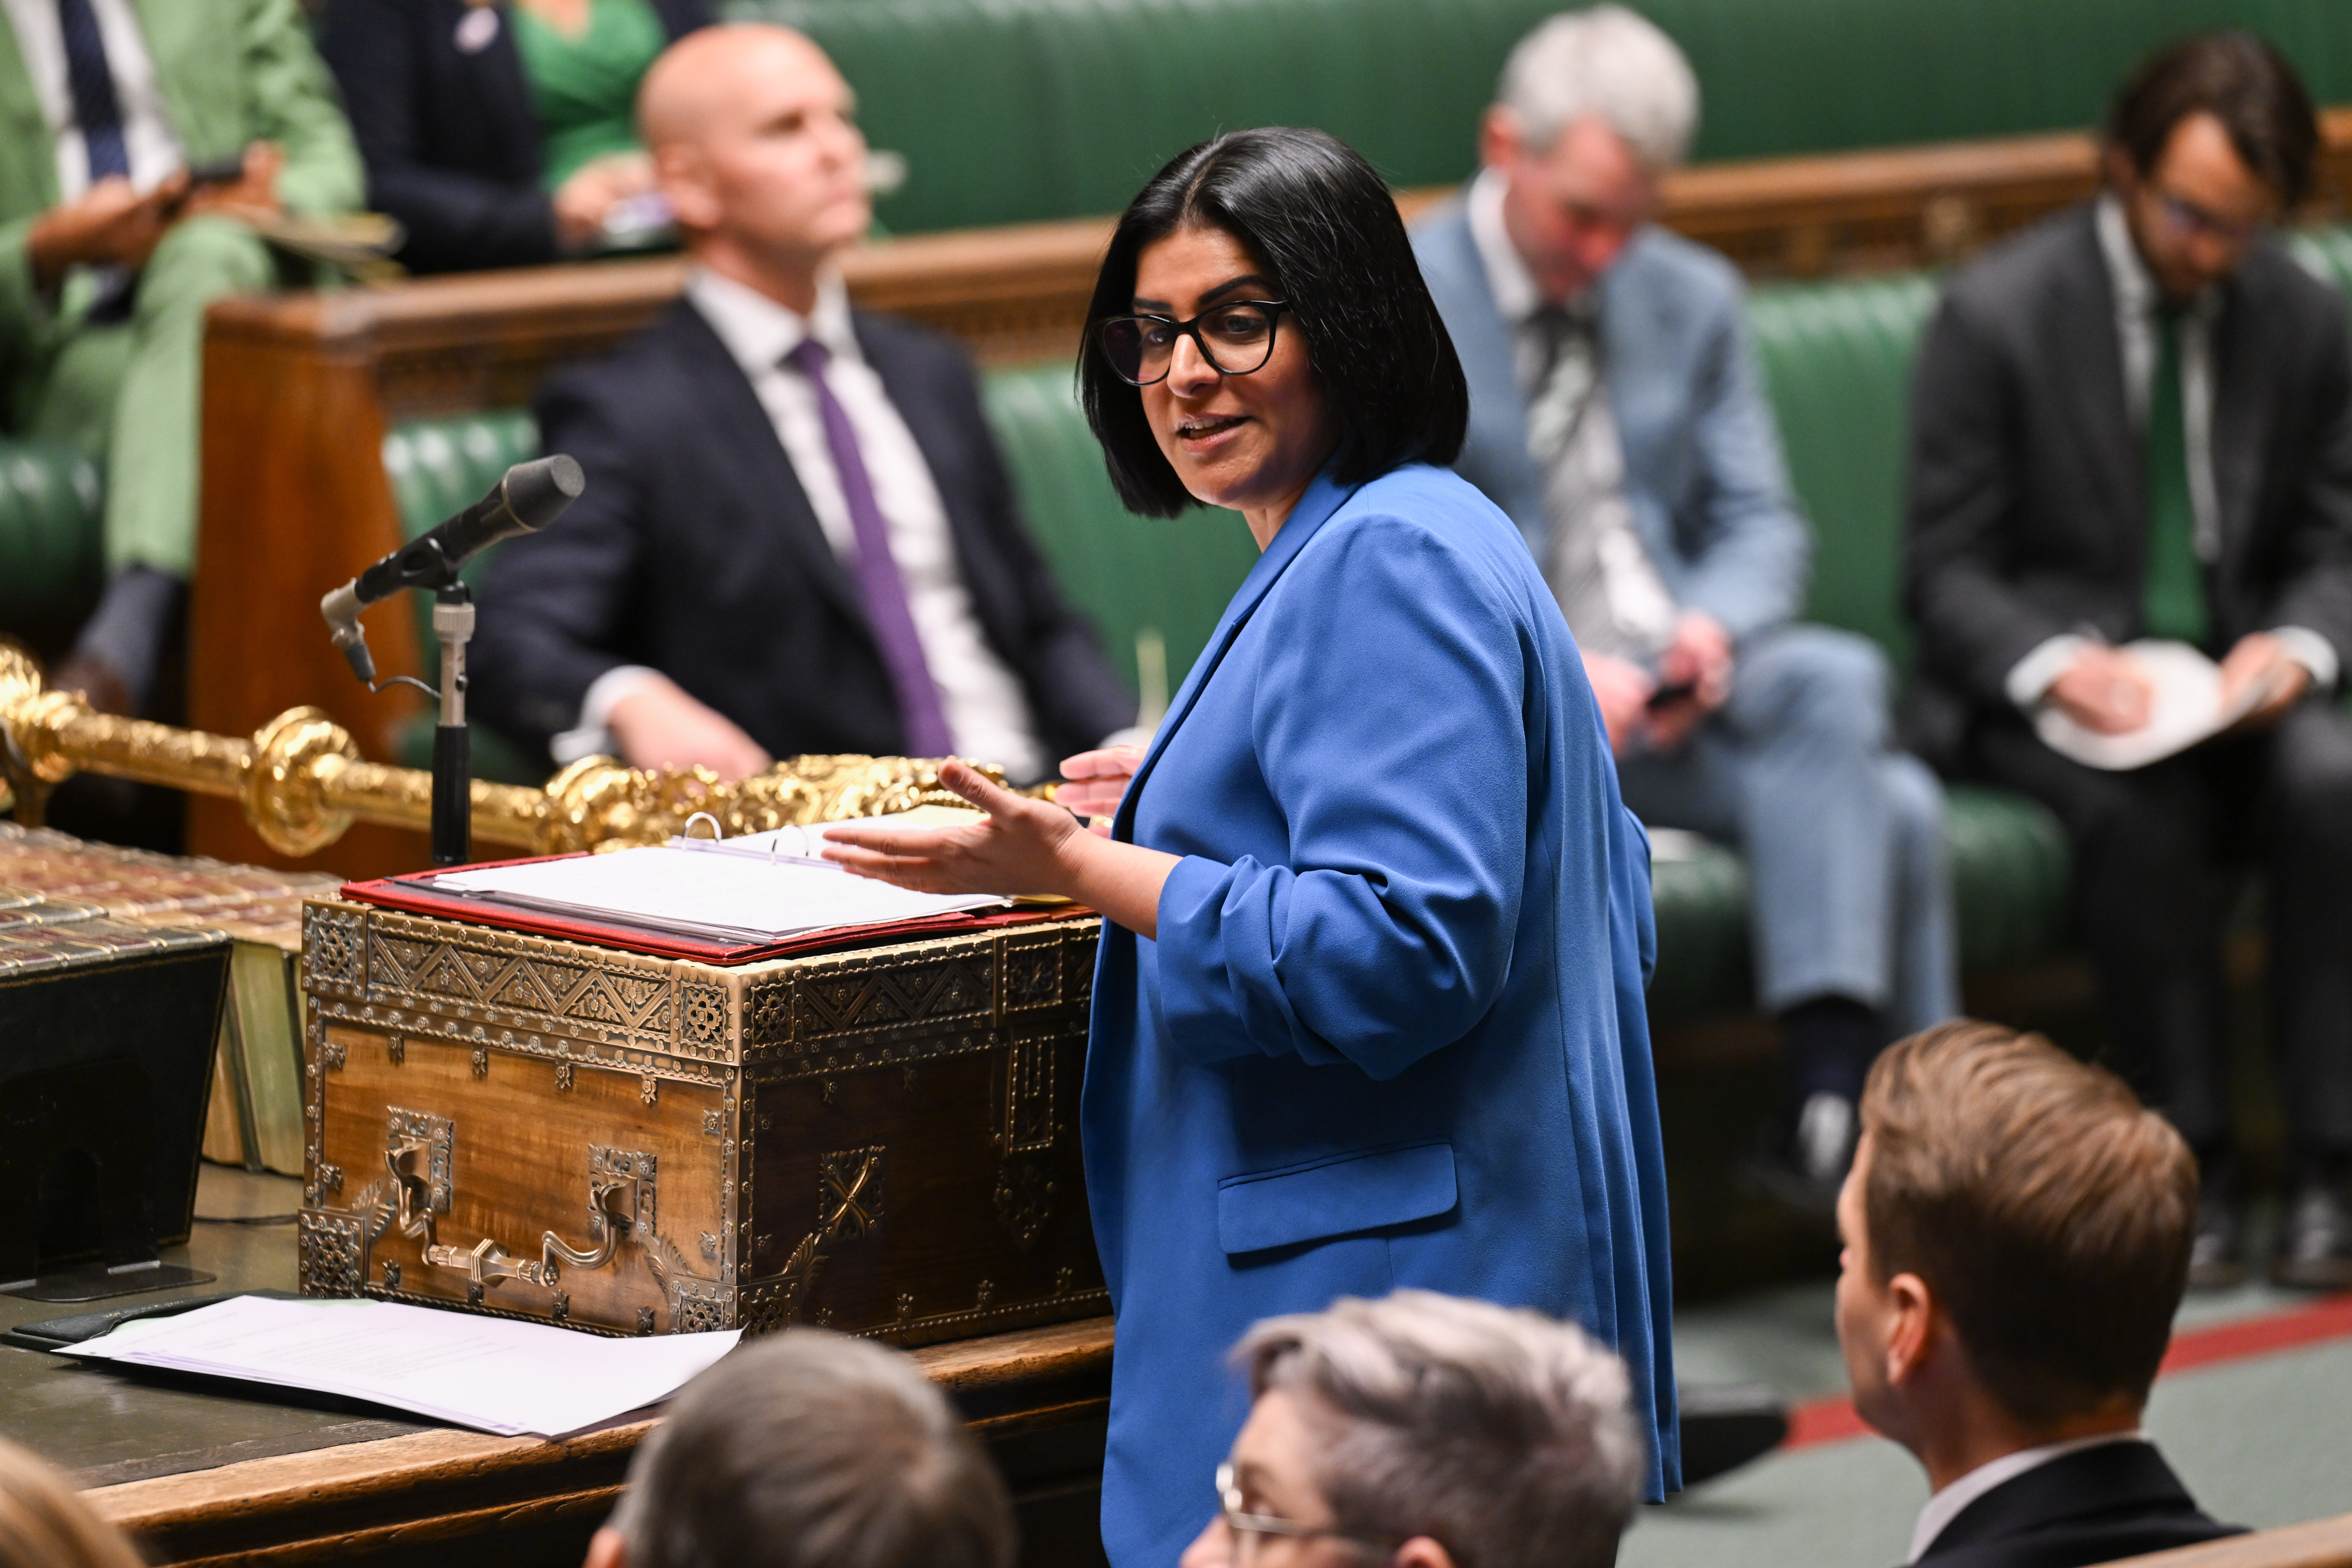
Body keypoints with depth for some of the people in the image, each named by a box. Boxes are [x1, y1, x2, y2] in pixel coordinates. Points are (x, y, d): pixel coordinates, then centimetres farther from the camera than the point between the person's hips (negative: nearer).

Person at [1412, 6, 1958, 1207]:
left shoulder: (1693, 300, 13)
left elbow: (1758, 524, 12)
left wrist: (1715, 626, -13)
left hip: (1671, 674, 5)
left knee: (1837, 681, -30)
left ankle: (1831, 1095, -33)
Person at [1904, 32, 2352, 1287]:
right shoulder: (1996, 314, -7)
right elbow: (1947, 572, -6)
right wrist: (2056, 666, -26)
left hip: (2229, 678, 3)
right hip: (2045, 682, -3)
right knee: (2142, 814, -35)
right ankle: (2194, 1172, -23)